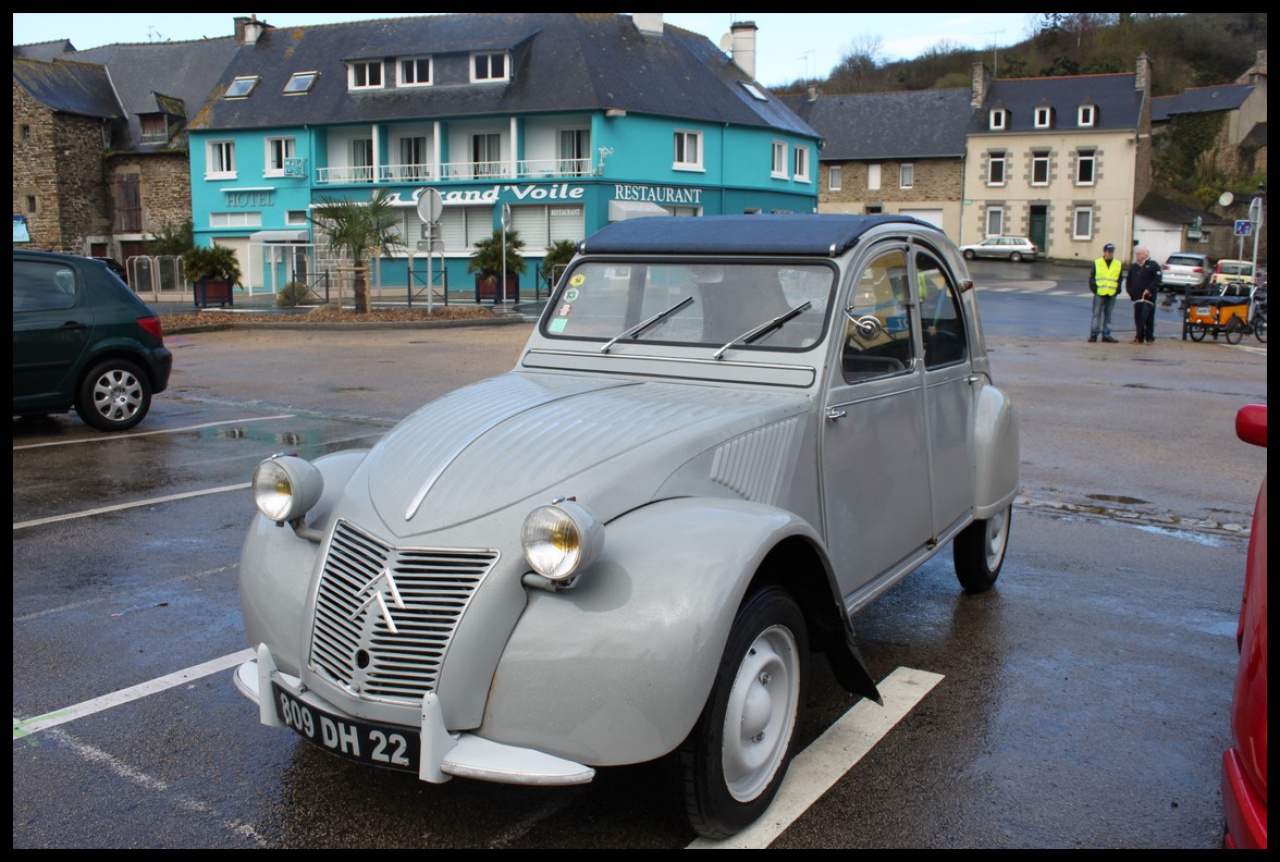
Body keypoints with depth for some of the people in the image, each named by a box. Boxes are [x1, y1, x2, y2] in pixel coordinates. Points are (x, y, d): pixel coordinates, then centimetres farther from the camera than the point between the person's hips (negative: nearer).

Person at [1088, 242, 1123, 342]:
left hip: (1112, 294, 2)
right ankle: (1094, 334, 3)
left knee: (1108, 315, 7)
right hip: (1099, 293, -2)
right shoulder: (1097, 263, 3)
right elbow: (1092, 277, 4)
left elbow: (1120, 279, 13)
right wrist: (1094, 288, -7)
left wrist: (1117, 289, 0)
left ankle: (1106, 334, 11)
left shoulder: (1118, 264, 9)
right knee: (1097, 314, -1)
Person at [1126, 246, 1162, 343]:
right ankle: (1139, 338, 12)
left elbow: (1157, 280, -9)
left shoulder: (1153, 265, 0)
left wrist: (1149, 289, -17)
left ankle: (1150, 338, -2)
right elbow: (1128, 280, 22)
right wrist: (1130, 291, 6)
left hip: (1148, 296, -5)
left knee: (1148, 319, -6)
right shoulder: (1134, 267, 18)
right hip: (1136, 297, 5)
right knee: (1138, 318, 5)